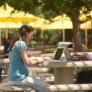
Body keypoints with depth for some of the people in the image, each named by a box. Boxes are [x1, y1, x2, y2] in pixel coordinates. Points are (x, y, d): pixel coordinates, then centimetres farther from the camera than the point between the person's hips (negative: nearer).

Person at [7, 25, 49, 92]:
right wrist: (37, 61, -2)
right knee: (44, 85, -6)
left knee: (40, 84, 18)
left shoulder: (15, 43, 15)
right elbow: (28, 63, -16)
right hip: (19, 78, -10)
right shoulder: (21, 43, -13)